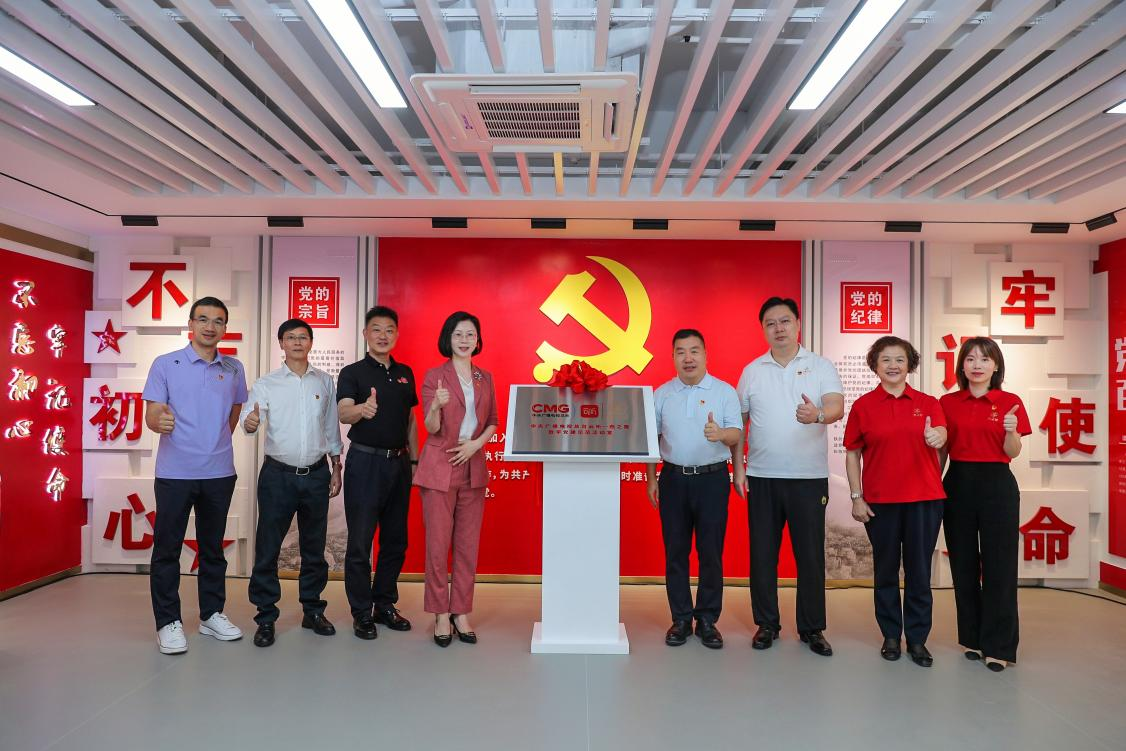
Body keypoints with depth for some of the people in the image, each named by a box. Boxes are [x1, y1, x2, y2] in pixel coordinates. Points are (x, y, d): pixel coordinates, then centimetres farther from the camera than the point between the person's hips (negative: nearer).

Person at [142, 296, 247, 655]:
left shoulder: (234, 369, 7)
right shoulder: (165, 364, -3)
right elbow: (151, 414, -8)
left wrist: (218, 442, 12)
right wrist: (159, 421, -30)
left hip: (219, 473, 3)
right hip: (175, 472, -3)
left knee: (213, 547, 13)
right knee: (167, 548, 3)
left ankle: (212, 614, 25)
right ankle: (168, 622, 15)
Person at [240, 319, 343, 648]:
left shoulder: (325, 382, 7)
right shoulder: (266, 384, 0)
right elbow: (249, 419, -15)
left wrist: (336, 468, 11)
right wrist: (250, 423, -39)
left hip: (317, 473, 2)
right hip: (278, 474, -2)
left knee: (314, 546, 11)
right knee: (268, 547, 1)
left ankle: (313, 610, 25)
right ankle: (266, 617, 14)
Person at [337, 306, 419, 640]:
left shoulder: (405, 373, 12)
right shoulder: (352, 372, -4)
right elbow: (343, 414, -20)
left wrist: (414, 460, 12)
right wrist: (363, 409, -43)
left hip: (398, 463, 5)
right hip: (365, 462, -5)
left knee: (395, 540, 11)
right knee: (360, 541, 0)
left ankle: (385, 604, 25)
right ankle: (362, 613, 13)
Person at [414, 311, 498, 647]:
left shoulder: (485, 378, 9)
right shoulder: (434, 376, -4)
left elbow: (492, 422, 12)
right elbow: (431, 428, -10)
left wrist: (476, 444, -7)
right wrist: (436, 406, -32)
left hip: (473, 468, 4)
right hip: (440, 468, -4)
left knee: (468, 545, 7)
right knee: (438, 544, 1)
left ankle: (461, 613, 19)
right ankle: (441, 615, 15)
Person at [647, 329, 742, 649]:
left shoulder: (725, 392, 1)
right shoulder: (662, 394, 7)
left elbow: (737, 434, -7)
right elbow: (651, 438, 11)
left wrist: (720, 434, -30)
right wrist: (651, 479, 7)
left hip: (712, 479, -2)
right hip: (674, 479, 2)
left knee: (711, 552, 2)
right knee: (675, 551, 6)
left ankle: (707, 620, 16)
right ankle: (680, 619, 18)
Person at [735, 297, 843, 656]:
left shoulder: (821, 366, 2)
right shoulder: (751, 371, 7)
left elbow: (837, 407, -14)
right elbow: (739, 423, 9)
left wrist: (818, 415, -37)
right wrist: (738, 466, 2)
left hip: (810, 477, -1)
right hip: (762, 477, 2)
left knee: (811, 555, 5)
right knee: (762, 553, 6)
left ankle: (812, 628, 20)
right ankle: (766, 623, 21)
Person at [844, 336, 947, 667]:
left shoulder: (928, 403, 5)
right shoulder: (863, 406, 1)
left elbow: (940, 435, -13)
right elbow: (852, 454, 3)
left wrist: (936, 437, -38)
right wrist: (857, 497, -3)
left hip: (924, 499, 1)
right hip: (880, 501, -1)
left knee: (919, 571, 6)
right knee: (886, 570, 10)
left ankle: (918, 639, 20)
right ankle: (891, 636, 23)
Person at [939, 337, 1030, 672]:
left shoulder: (1010, 402, 0)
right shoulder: (947, 403, 5)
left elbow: (1013, 452, -3)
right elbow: (941, 450, 9)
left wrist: (1011, 431, -22)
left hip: (997, 485, -2)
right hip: (958, 484, 2)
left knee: (999, 566, 0)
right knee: (963, 565, 9)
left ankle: (998, 646, 10)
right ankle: (972, 638, 23)